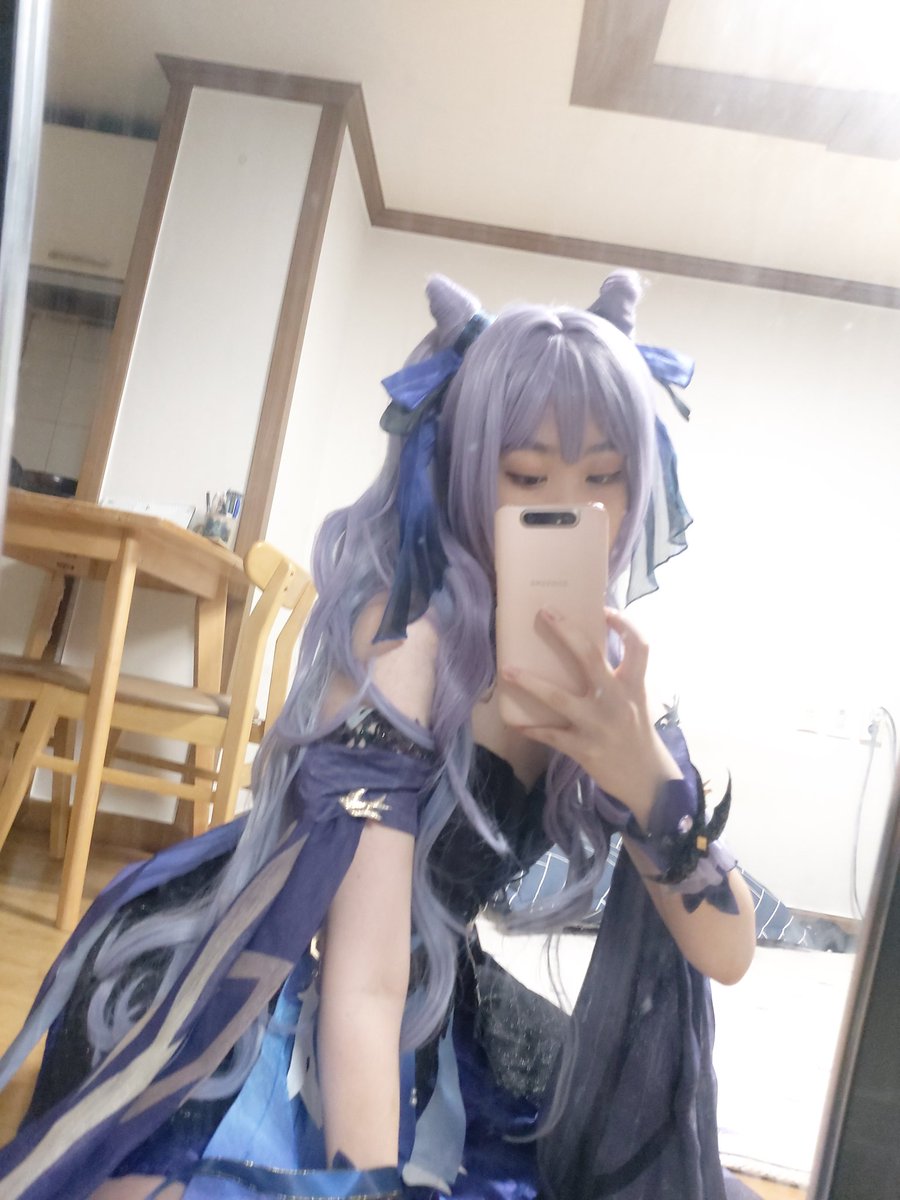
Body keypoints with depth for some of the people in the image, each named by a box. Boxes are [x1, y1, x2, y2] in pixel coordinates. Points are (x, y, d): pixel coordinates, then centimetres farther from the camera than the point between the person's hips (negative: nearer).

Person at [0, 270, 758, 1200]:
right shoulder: (408, 639, -25)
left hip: (428, 1023, 6)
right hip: (251, 1014, -5)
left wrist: (646, 775, -27)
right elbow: (363, 981, -30)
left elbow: (726, 950, -10)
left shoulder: (598, 663, -6)